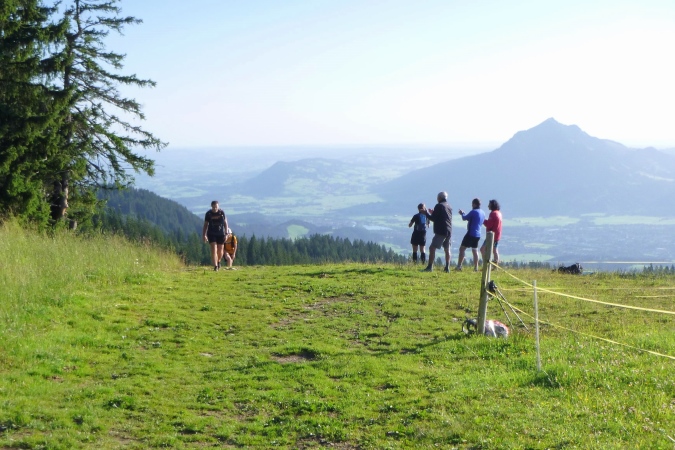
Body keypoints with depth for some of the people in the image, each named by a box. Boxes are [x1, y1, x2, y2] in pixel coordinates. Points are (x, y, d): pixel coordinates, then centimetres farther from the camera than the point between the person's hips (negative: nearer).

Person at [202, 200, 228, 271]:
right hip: (212, 234, -1)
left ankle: (218, 262, 37)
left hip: (221, 234, 1)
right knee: (214, 250, -13)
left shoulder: (222, 212, -4)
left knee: (220, 251, 8)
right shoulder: (208, 214, -5)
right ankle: (215, 266, -13)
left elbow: (225, 223, 5)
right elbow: (205, 225, 2)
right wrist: (204, 235, -4)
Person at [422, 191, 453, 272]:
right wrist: (433, 213, 30)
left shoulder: (439, 206, -7)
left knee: (432, 248, -6)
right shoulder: (449, 207, 16)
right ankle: (447, 267, 13)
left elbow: (433, 218, -9)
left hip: (441, 231, -8)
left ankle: (430, 267, -14)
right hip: (449, 231, 8)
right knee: (447, 249, 15)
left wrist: (426, 212, 6)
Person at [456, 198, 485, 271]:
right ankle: (476, 268, 11)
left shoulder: (473, 212, -14)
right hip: (477, 235, 8)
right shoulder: (483, 213, 11)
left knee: (462, 248, -5)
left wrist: (462, 213, 19)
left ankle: (459, 266, -11)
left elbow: (464, 218, -6)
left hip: (471, 233, -8)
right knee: (475, 250, 14)